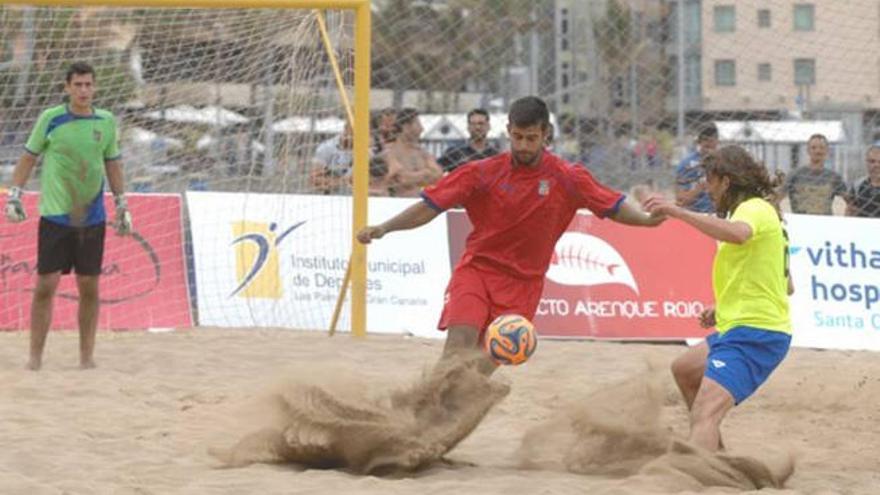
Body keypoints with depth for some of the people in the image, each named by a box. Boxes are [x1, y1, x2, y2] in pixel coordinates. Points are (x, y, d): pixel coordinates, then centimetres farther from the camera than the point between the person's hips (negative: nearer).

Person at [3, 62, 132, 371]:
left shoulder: (106, 122, 5)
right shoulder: (50, 119, -2)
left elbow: (113, 166, 14)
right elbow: (29, 157, 5)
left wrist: (122, 206, 13)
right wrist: (14, 196, -1)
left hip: (92, 218, 2)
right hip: (54, 215, -2)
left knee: (89, 287, 4)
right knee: (45, 285, -5)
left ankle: (87, 356, 14)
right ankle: (35, 357, 2)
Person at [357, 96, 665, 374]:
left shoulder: (567, 178, -2)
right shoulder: (483, 173, -5)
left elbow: (613, 207, 2)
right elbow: (430, 207, -4)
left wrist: (647, 219, -16)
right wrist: (384, 228, -15)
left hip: (522, 282, 1)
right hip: (476, 269, -1)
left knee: (488, 361, -5)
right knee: (459, 344, -21)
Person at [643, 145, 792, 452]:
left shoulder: (756, 209, -10)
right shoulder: (761, 213, 20)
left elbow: (737, 233, -37)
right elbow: (786, 286, 25)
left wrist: (677, 211, -35)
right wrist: (724, 308, 22)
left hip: (751, 334, -11)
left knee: (705, 413, -27)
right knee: (684, 370, 33)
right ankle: (715, 458, 35)